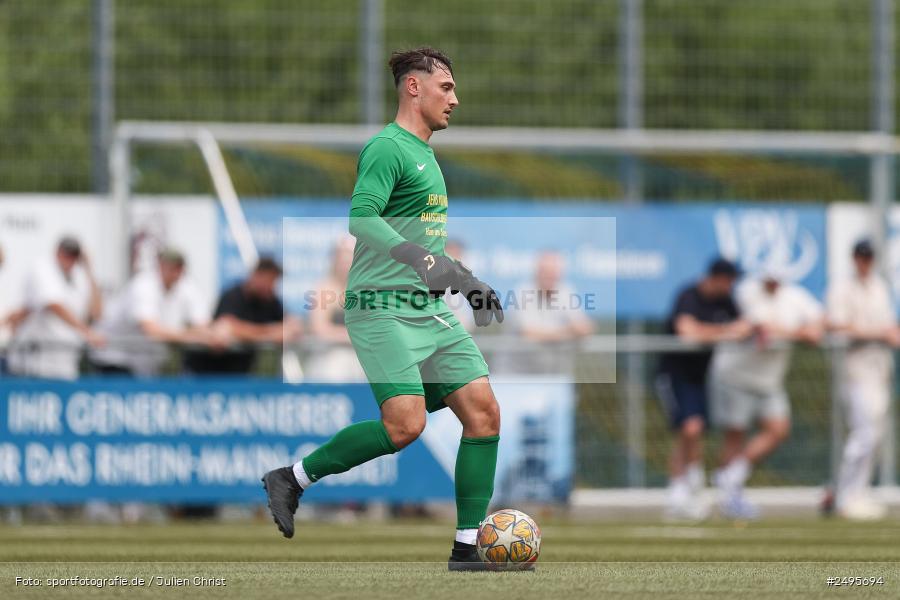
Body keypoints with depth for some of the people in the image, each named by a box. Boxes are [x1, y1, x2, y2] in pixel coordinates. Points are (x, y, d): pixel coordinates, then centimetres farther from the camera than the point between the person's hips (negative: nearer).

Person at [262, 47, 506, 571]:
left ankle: (468, 547, 0)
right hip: (384, 308, -9)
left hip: (431, 311, 9)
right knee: (406, 425, -21)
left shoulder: (426, 155, 21)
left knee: (484, 411, -2)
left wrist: (469, 283, 29)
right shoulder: (388, 148, -10)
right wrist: (420, 261, -35)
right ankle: (293, 479, -3)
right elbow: (361, 219, -24)